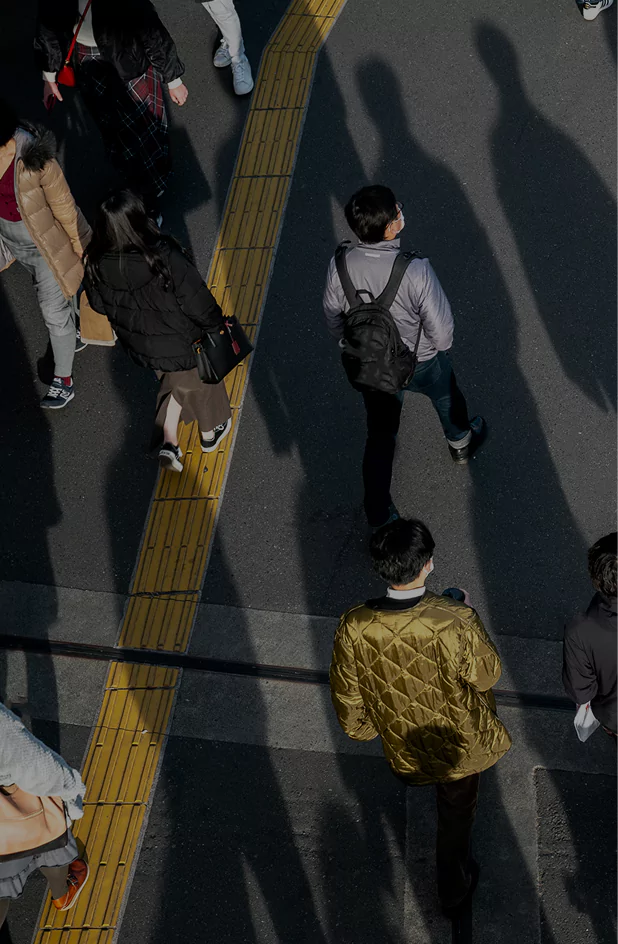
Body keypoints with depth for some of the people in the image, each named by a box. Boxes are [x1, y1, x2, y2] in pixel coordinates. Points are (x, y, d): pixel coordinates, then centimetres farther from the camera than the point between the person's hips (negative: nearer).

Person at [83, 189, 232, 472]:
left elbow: (99, 304, -3)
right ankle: (209, 433, 54)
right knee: (200, 381, 28)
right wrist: (215, 322, -2)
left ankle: (169, 442, 33)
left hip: (138, 345, 4)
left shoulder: (96, 264, -22)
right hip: (180, 343, -4)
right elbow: (197, 302, -23)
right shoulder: (166, 259, -37)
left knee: (175, 380, 35)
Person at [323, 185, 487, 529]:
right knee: (447, 397, 33)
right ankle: (461, 444, 64)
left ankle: (379, 513, 33)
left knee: (380, 436, 20)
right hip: (422, 363, -2)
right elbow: (441, 330, -27)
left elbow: (334, 317, -6)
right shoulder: (416, 271, -36)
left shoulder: (340, 267, -24)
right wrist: (441, 346, -2)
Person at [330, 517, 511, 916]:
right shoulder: (456, 623, -38)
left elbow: (348, 700, -13)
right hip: (460, 742, -2)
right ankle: (453, 890, 50)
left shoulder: (354, 628, -30)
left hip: (402, 744, 2)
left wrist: (364, 728, 9)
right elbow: (487, 675, -16)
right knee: (456, 813, 27)